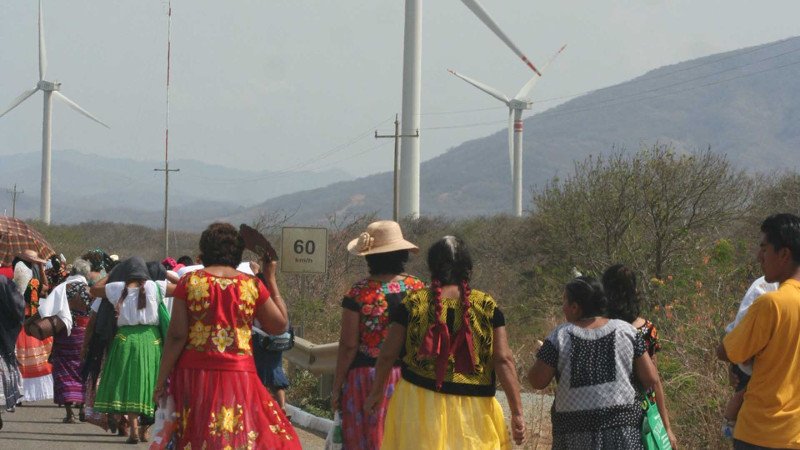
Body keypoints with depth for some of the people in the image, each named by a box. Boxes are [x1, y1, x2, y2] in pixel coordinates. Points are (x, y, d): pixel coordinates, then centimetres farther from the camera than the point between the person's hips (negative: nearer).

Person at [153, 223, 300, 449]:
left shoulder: (189, 282, -1)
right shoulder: (252, 286, 0)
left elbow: (176, 336, -6)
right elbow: (280, 324, 11)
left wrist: (162, 379, -1)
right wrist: (271, 278, 17)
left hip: (194, 377, 0)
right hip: (239, 377, 0)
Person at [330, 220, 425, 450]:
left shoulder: (359, 293, -8)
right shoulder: (419, 289, -1)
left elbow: (348, 346, -8)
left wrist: (336, 387, 1)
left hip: (366, 376, -2)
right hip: (409, 377, 2)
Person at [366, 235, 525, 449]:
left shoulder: (413, 303, -2)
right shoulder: (487, 307, -1)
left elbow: (388, 355, 2)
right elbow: (504, 361, -6)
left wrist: (376, 392, 18)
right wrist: (517, 412, -3)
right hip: (473, 409, 0)